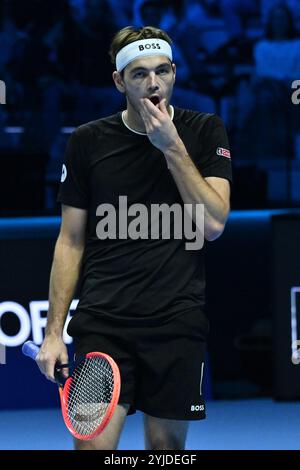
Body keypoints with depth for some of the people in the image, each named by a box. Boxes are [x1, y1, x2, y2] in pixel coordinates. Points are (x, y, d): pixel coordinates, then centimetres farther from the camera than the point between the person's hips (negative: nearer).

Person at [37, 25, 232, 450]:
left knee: (166, 443, 5)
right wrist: (54, 331, 3)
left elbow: (213, 224, -6)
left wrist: (172, 147, -11)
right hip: (102, 323, 0)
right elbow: (71, 241, 8)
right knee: (93, 444, -11)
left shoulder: (205, 131, 4)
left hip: (178, 322, 0)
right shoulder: (88, 141, 5)